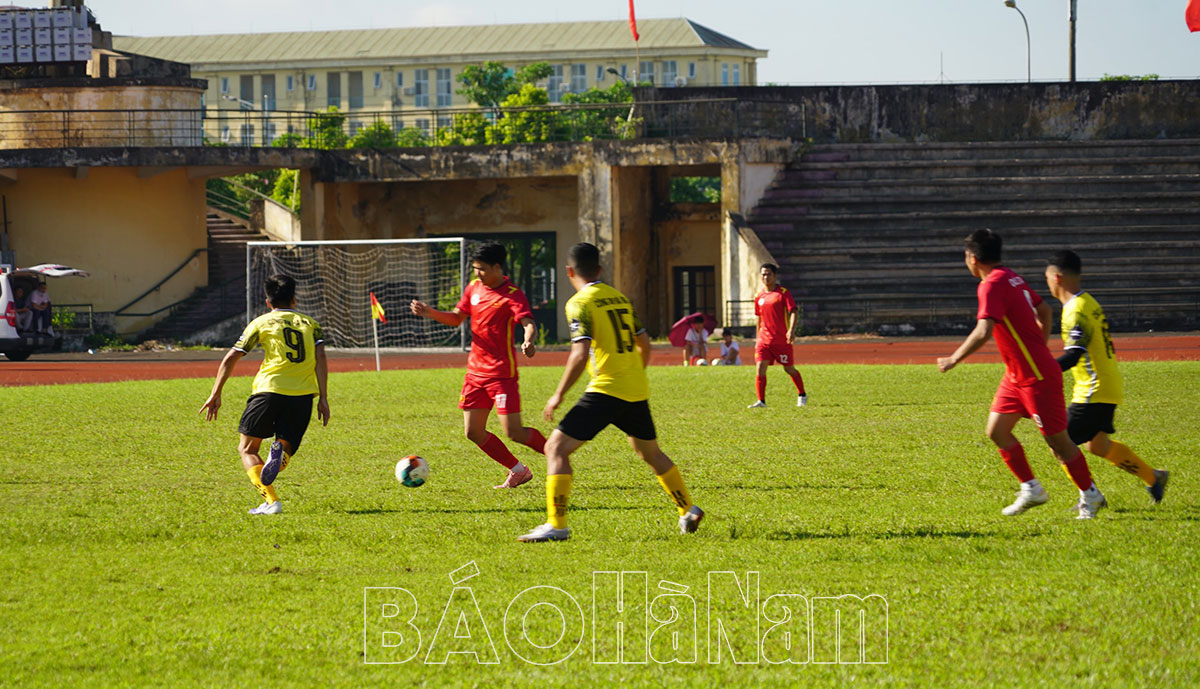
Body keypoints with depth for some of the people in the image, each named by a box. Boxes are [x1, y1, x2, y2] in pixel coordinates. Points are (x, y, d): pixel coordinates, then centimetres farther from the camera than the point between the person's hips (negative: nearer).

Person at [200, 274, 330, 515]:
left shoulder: (262, 322, 13)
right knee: (287, 449, 13)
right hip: (303, 395, 2)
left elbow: (230, 358, 8)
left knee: (247, 449, 12)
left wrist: (216, 395, 13)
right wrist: (323, 399, -1)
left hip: (270, 389, -2)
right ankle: (280, 451, -27)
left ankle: (271, 500, -8)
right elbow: (320, 357, 2)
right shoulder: (310, 324, 18)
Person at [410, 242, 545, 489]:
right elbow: (456, 318, 20)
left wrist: (528, 341, -50)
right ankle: (518, 471, 19)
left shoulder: (512, 295, -13)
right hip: (476, 372, 7)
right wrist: (430, 313, 3)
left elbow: (528, 323, -28)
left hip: (502, 373, -7)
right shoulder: (474, 288, 8)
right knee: (474, 432, 5)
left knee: (513, 432, -11)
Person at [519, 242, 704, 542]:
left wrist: (558, 395, -13)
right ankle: (689, 511, 32)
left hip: (606, 390, -7)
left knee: (556, 448, -6)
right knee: (651, 452, 27)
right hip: (637, 392, 7)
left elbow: (581, 353, -18)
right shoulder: (620, 297, 14)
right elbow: (644, 343, 20)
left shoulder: (580, 303, -7)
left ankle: (556, 525, -15)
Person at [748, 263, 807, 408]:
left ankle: (802, 395, 29)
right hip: (764, 340, 4)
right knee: (760, 367, -12)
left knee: (789, 369, 8)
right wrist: (758, 338, 21)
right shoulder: (759, 297, 9)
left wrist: (792, 330, -28)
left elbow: (794, 312, -14)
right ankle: (761, 401, -11)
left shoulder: (783, 293, -6)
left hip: (782, 340, -4)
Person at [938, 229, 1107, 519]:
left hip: (1038, 377, -10)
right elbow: (1044, 310, 23)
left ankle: (1090, 496, 12)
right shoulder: (1012, 279, 10)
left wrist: (954, 360, -22)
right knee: (996, 431, 8)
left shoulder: (992, 286, -19)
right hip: (1017, 375, 10)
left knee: (1057, 440, 0)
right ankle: (1031, 489, 15)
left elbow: (983, 332, -31)